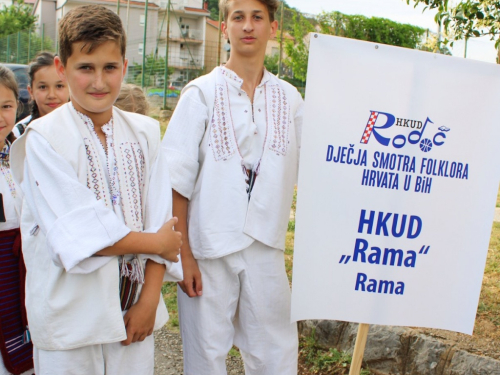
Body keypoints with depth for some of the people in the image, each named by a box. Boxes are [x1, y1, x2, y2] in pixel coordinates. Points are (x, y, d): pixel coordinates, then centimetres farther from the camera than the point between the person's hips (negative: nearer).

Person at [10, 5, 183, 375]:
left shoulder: (144, 132, 2)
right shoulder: (44, 138, -11)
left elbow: (161, 219, -1)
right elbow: (78, 235, -17)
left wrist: (149, 299, -7)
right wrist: (157, 243, -7)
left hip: (133, 308, 3)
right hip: (69, 314, -3)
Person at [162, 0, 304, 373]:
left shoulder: (289, 98, 7)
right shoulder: (202, 93, -2)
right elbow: (178, 181, -4)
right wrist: (183, 254, -7)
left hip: (266, 245, 3)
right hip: (210, 246, -2)